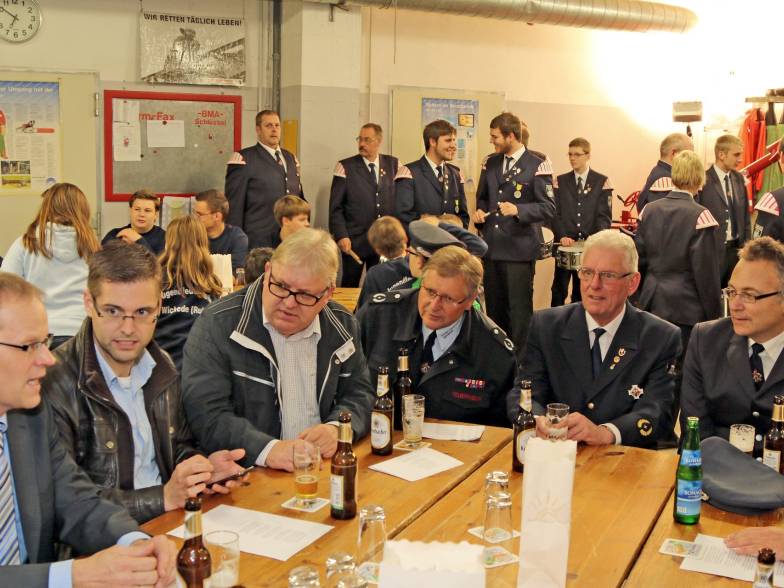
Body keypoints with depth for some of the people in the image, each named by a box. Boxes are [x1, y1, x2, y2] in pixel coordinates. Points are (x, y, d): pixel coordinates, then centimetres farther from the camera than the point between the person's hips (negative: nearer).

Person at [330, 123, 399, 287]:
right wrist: (341, 236, -12)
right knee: (349, 286, 4)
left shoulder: (393, 165, 7)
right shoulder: (346, 167, -1)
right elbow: (335, 207, -3)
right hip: (354, 241, -2)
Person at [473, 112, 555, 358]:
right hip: (492, 245, 6)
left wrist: (518, 210, -24)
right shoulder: (491, 163, 11)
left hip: (520, 248, -6)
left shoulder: (537, 165, -7)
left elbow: (548, 207, -10)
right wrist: (480, 212, 1)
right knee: (494, 307, 14)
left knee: (519, 309, -2)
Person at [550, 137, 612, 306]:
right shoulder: (560, 182, 8)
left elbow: (605, 215, -2)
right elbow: (554, 213, 2)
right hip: (565, 244, 1)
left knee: (583, 291, 6)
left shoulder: (602, 182, 4)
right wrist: (562, 236, -15)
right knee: (559, 290, 2)